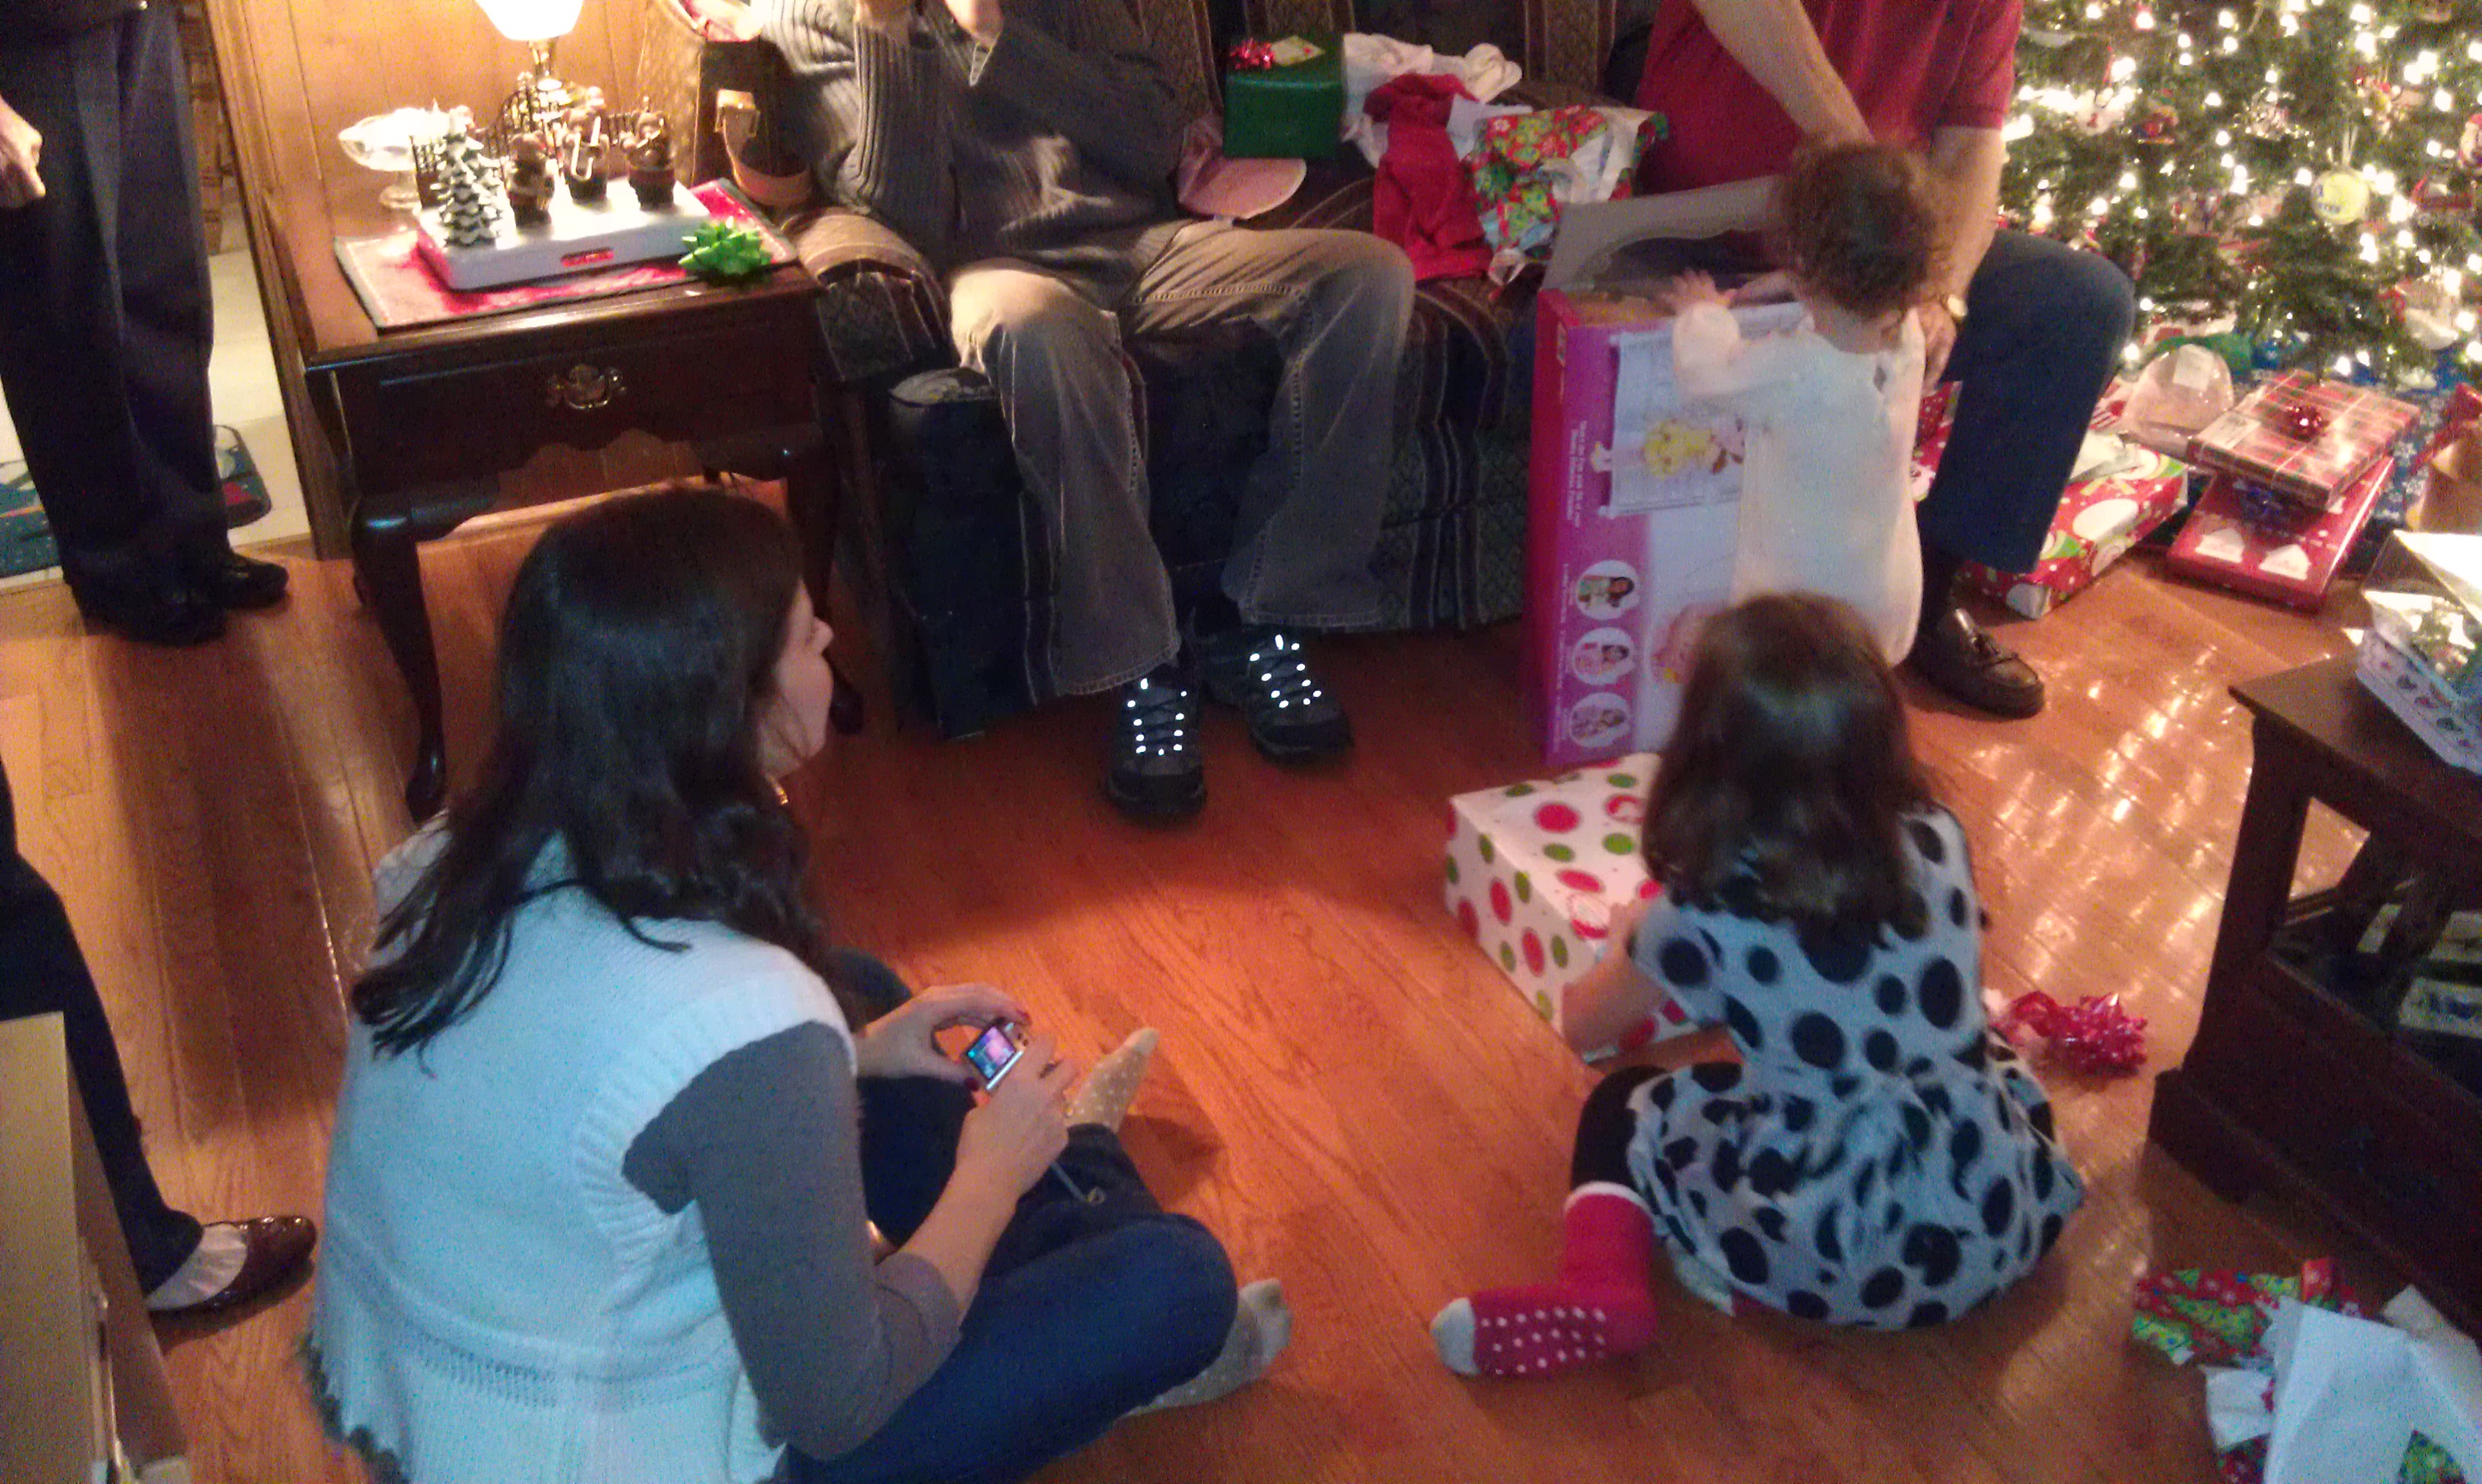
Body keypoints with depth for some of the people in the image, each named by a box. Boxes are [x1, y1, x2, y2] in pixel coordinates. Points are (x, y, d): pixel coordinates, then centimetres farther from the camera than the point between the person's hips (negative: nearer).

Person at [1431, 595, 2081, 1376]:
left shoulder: (1709, 912, -13)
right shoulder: (1939, 841, -3)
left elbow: (1583, 1026, 6)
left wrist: (1631, 938, 27)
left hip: (1832, 1255, -3)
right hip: (1996, 1229, 4)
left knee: (1620, 1112, 15)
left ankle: (1603, 1290, -5)